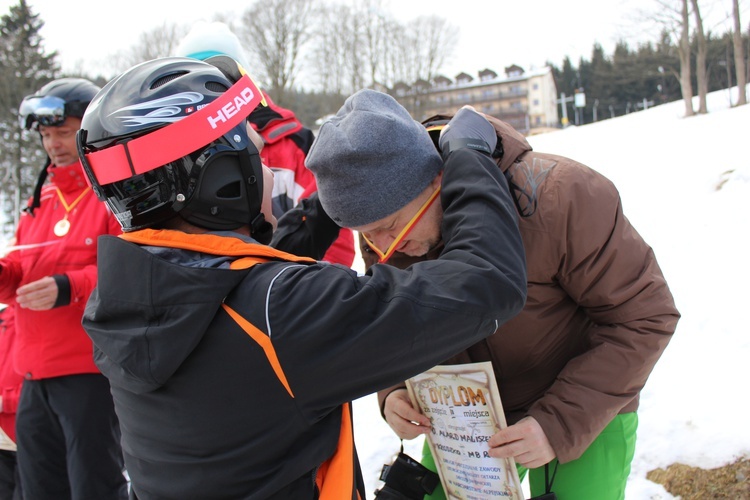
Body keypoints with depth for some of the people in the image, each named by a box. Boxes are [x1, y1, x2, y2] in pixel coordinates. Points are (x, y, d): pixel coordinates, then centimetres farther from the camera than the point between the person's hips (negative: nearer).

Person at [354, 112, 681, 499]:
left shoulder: (558, 198, -30)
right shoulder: (383, 236, -14)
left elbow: (644, 317, -22)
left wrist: (560, 423, -28)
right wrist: (394, 391, -19)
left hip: (586, 412, -3)